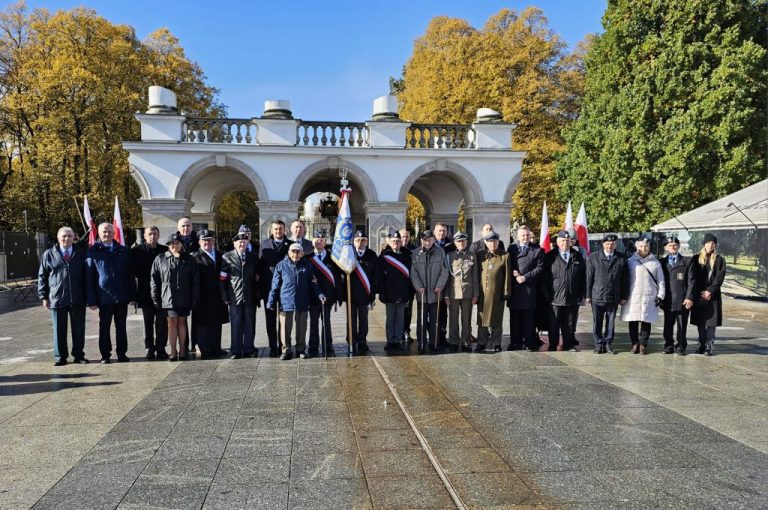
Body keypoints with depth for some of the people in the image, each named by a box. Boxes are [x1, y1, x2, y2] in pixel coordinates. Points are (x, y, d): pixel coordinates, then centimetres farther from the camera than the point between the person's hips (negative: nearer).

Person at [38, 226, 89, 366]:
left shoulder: (81, 254, 7)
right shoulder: (49, 254, 5)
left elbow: (86, 276, 10)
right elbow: (42, 277, 6)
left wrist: (87, 296, 5)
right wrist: (44, 297, 0)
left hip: (78, 299, 1)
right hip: (57, 299, -1)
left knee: (79, 329, 6)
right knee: (59, 330, 6)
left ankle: (78, 355, 17)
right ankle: (60, 357, 16)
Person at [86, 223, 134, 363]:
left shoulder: (122, 251, 9)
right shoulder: (93, 251, 0)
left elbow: (129, 274, 10)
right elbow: (89, 277, -2)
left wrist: (132, 294, 5)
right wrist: (91, 299, -8)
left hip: (122, 296, 2)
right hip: (104, 297, -2)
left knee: (121, 326, 8)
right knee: (104, 326, 6)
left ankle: (122, 353, 17)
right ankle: (105, 354, 16)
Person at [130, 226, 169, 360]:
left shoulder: (165, 250, 5)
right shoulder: (136, 250, 1)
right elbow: (132, 269, 1)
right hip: (146, 292, -1)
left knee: (162, 322, 2)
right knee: (148, 323, 8)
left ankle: (160, 349, 11)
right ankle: (150, 349, 15)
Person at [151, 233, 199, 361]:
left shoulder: (188, 259, 5)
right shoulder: (160, 259, 4)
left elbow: (195, 281, 4)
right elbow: (154, 281, 4)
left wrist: (195, 298, -1)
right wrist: (155, 299, -1)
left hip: (184, 298, 1)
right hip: (168, 298, -1)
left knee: (182, 322, 7)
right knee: (172, 322, -1)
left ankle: (182, 350, 15)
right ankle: (173, 352, 5)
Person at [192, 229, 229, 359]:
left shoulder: (220, 256, 12)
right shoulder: (195, 257, -5)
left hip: (217, 298, 5)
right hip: (203, 298, -5)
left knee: (217, 324, 12)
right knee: (203, 325, 1)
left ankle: (216, 348, 22)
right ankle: (205, 351, 7)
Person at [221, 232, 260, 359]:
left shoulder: (253, 257, 10)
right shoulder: (227, 257, 2)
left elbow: (257, 278, 12)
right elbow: (222, 279, 1)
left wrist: (258, 295, 5)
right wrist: (225, 297, -4)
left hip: (250, 297, 2)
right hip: (235, 297, -2)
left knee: (250, 325, 6)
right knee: (236, 325, 2)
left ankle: (249, 349, 16)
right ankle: (235, 351, 11)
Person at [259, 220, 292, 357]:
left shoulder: (290, 244, 5)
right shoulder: (264, 244, 10)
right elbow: (260, 263, 6)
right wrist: (260, 280, -3)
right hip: (268, 287, 1)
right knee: (270, 319, 5)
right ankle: (273, 348, 11)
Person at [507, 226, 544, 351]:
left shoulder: (537, 250, 4)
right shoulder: (511, 248, 13)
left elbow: (539, 268, -3)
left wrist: (525, 277, -11)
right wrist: (513, 273, -8)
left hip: (529, 288, -2)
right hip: (514, 288, 3)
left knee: (528, 317, 1)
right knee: (514, 316, 6)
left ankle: (529, 342, 10)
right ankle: (516, 342, 13)